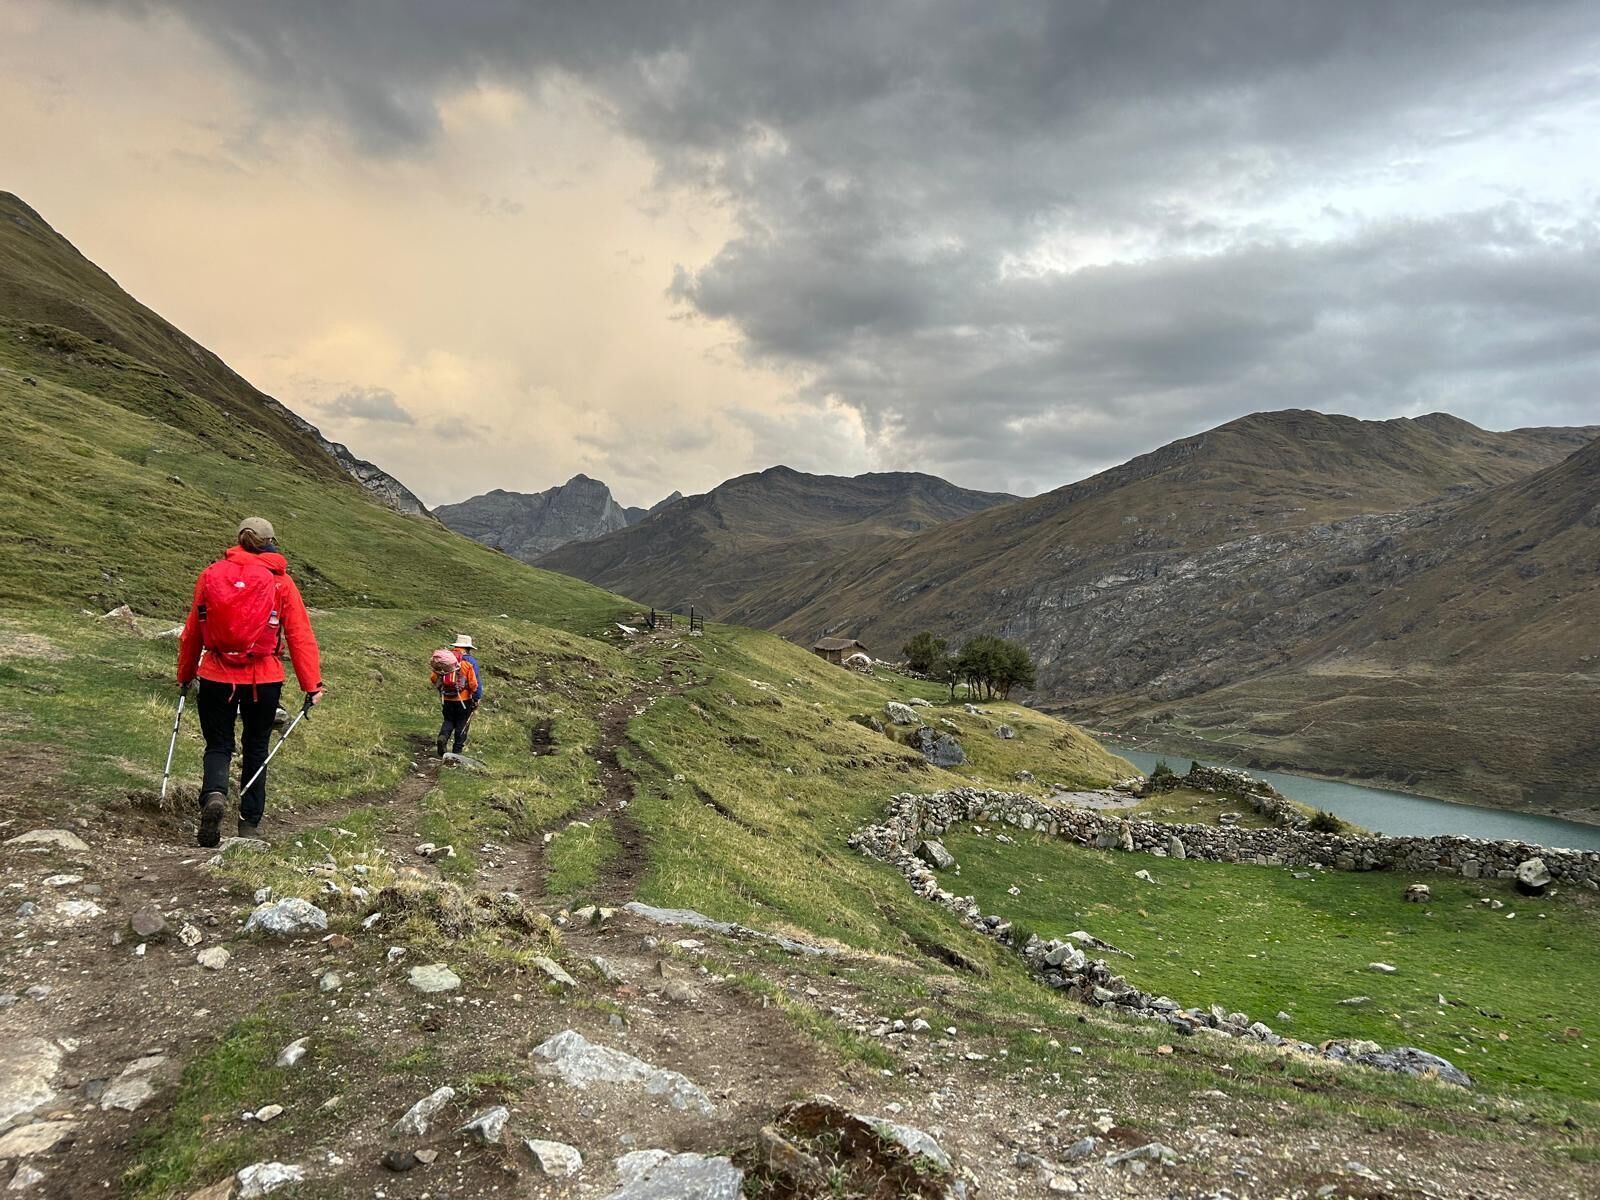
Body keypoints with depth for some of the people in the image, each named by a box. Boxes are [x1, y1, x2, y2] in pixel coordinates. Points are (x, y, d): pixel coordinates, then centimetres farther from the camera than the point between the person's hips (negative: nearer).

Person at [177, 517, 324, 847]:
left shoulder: (211, 575, 3)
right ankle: (249, 823, 19)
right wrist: (312, 684, -6)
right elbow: (300, 636, -8)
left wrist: (185, 675, 23)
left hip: (217, 676, 1)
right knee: (256, 749, 15)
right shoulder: (281, 582, -3)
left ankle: (214, 795, -17)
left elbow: (192, 631, 11)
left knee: (218, 746, 12)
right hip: (264, 680, -1)